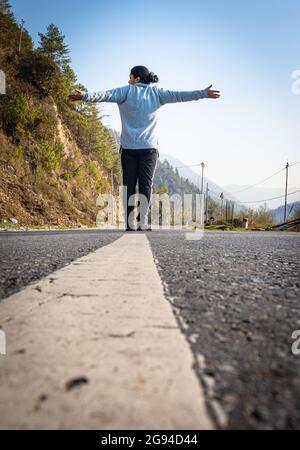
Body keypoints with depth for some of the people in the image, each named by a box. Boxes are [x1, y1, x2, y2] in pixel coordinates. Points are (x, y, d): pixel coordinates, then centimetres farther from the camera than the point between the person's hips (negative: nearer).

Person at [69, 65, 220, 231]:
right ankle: (143, 223, -6)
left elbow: (106, 94, -7)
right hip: (149, 147, 1)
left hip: (128, 147, -1)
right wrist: (203, 93, 10)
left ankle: (130, 223, -1)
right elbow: (179, 95, 7)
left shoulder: (127, 91, 5)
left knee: (129, 186, 3)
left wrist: (85, 96, -12)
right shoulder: (156, 93, 10)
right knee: (146, 185, 0)